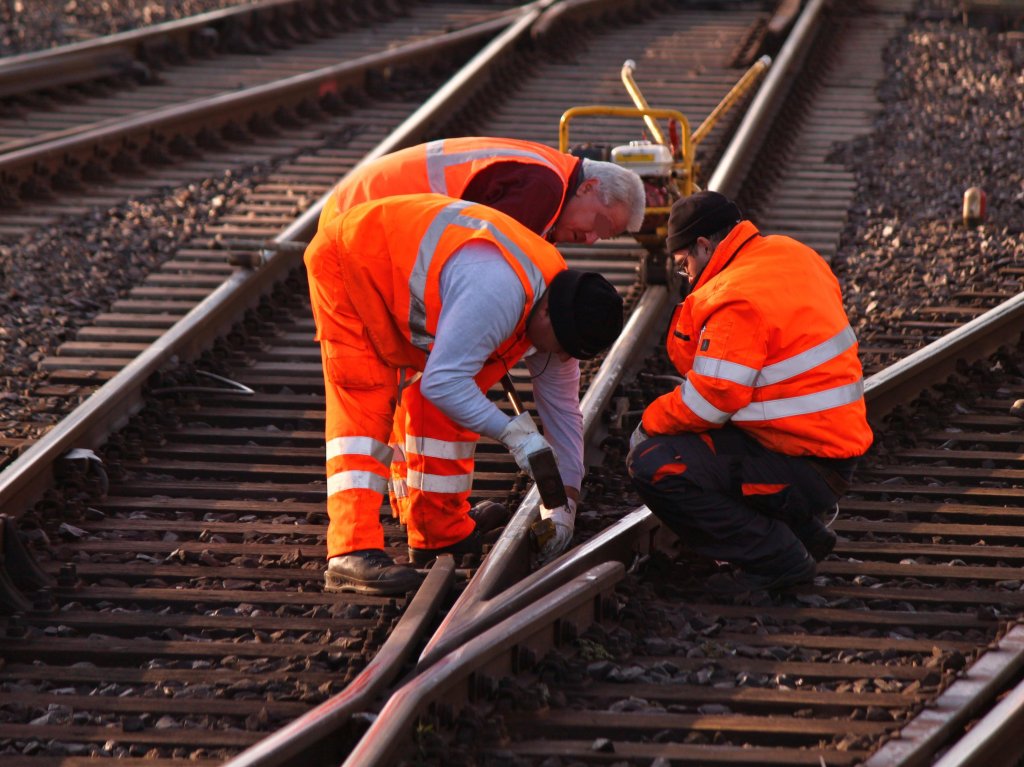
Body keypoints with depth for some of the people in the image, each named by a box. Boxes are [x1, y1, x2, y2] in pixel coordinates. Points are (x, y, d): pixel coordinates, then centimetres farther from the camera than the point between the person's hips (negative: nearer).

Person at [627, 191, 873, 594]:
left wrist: (650, 423, -4)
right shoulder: (790, 255, 10)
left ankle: (777, 558, -9)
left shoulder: (737, 301, -20)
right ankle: (802, 531, 20)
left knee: (652, 464, -18)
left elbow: (708, 401, -19)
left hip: (805, 471, -10)